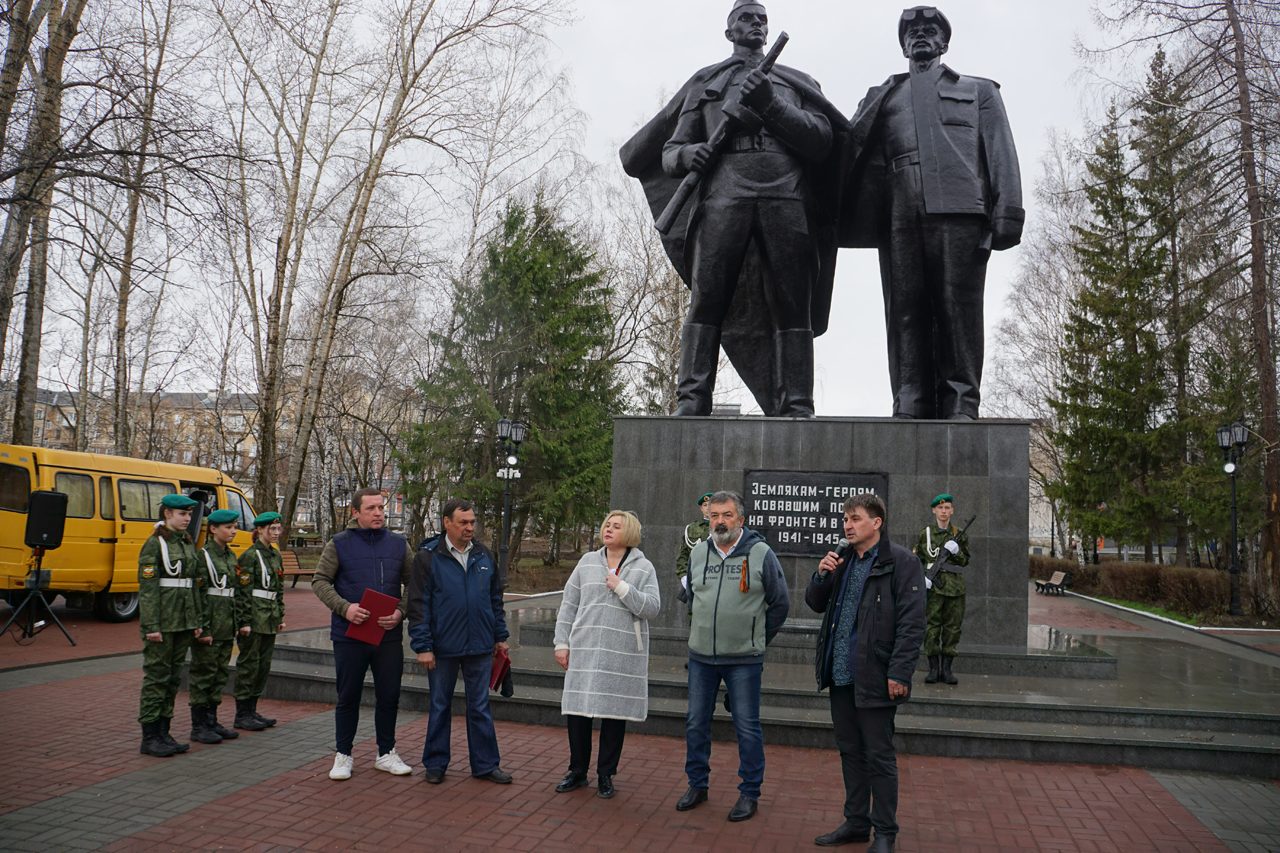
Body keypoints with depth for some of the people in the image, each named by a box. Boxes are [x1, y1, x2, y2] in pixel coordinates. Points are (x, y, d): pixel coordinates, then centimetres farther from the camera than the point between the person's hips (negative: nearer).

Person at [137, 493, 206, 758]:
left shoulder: (188, 543, 13)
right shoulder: (154, 544, -10)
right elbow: (147, 588, -14)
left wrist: (198, 621, 12)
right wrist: (151, 626, -18)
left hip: (184, 621, 7)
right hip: (162, 621, -7)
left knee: (173, 678, 11)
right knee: (156, 676, -1)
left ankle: (163, 733, 19)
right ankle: (149, 738, 7)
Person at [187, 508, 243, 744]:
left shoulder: (231, 556, 13)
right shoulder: (203, 556, -11)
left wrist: (242, 622, 13)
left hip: (227, 626, 8)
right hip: (210, 624, -8)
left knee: (220, 674, 12)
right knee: (204, 673, 0)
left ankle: (212, 722, 21)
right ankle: (198, 726, 8)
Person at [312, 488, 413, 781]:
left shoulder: (399, 545, 5)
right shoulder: (339, 544, -2)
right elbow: (320, 581, -2)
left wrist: (401, 611, -9)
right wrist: (344, 607, -17)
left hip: (389, 635, 2)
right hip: (349, 635, -2)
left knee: (389, 696, 9)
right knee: (348, 697, 9)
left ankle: (386, 753, 25)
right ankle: (343, 755, 25)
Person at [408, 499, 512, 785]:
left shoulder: (484, 556, 6)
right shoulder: (428, 557, -7)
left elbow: (496, 599, 14)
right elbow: (418, 604, -8)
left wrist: (500, 636, 12)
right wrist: (423, 646, -11)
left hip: (480, 646, 3)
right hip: (443, 647, -3)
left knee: (480, 708, 9)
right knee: (440, 707, 11)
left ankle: (486, 764, 19)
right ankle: (435, 764, 24)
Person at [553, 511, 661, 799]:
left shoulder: (643, 567, 2)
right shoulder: (587, 562, 9)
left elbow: (652, 607, -8)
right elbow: (568, 605, 10)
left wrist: (621, 588, -14)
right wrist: (562, 643, 5)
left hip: (623, 656, -2)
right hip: (585, 652, 2)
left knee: (614, 715, 6)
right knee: (577, 711, 4)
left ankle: (605, 775, 22)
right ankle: (577, 772, 23)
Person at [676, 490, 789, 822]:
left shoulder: (761, 554, -8)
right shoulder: (698, 552, 5)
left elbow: (780, 603, 1)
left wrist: (757, 639, 4)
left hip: (744, 659, -4)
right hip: (700, 656, 4)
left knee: (747, 728, 4)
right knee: (695, 723, 12)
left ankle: (749, 793, 18)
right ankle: (697, 785, 28)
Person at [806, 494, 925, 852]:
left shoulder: (901, 563, -10)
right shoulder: (842, 561, 11)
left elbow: (911, 624, -14)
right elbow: (816, 604, 16)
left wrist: (899, 673, -19)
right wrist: (821, 575, -3)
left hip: (874, 678, -7)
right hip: (840, 674, 7)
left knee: (879, 756, 3)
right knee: (850, 752, 16)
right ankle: (856, 822, 29)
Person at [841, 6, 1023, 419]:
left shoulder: (979, 91, 26)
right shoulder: (882, 97, 30)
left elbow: (1000, 154, 12)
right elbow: (853, 149, 14)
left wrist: (1007, 212, -4)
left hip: (958, 210, -1)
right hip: (900, 215, 2)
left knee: (959, 311, -11)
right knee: (906, 314, -8)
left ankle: (960, 408, -12)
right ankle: (910, 409, -10)